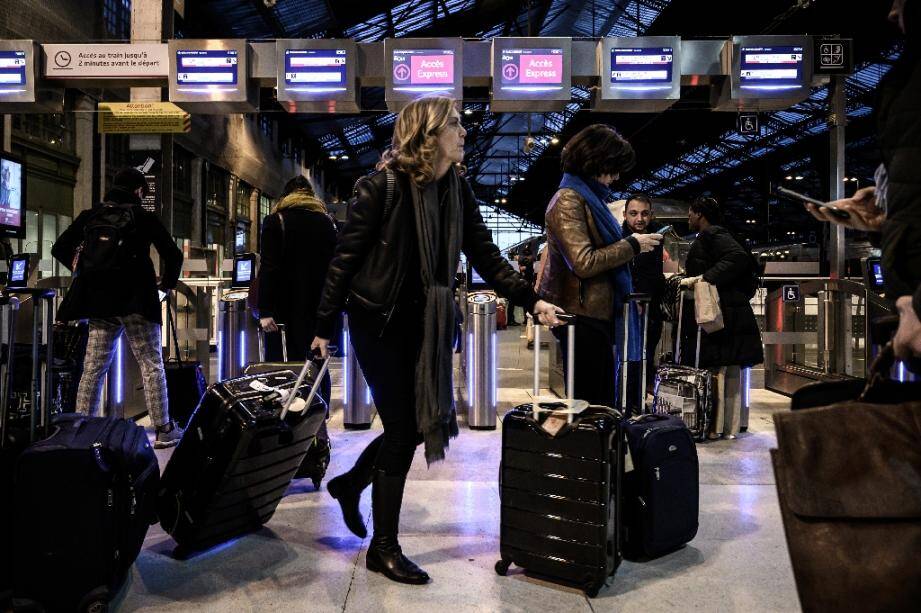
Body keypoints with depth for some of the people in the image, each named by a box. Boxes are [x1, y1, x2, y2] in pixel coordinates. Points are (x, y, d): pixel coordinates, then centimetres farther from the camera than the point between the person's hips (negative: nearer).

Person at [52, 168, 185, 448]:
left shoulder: (90, 216, 9)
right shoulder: (144, 217, -2)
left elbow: (59, 249, 12)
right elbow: (173, 255, -4)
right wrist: (167, 284, 12)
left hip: (98, 300, 5)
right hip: (135, 300, -4)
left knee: (93, 368, 9)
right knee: (151, 364, -1)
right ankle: (163, 429, 0)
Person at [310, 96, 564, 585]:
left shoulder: (456, 189, 4)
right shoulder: (382, 186, -14)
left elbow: (484, 254, 5)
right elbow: (345, 257, -11)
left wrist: (532, 300, -5)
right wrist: (324, 327, -9)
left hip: (423, 323, 7)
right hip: (379, 322, -6)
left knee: (428, 421, 10)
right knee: (402, 427, -3)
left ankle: (351, 483, 36)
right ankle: (384, 548, 16)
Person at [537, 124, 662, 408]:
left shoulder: (588, 196, 19)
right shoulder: (569, 199, -12)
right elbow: (584, 262, -20)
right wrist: (633, 245, -11)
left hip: (597, 314, 10)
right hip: (582, 317, -10)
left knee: (603, 399, 10)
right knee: (592, 404, -6)